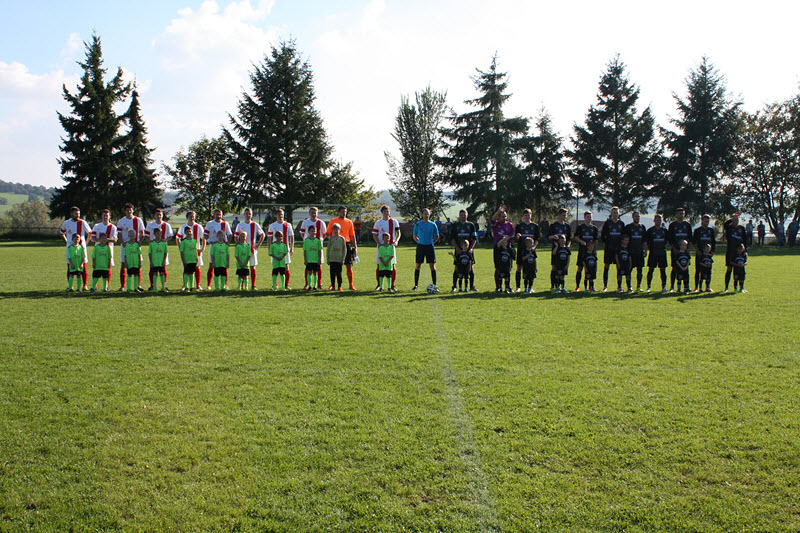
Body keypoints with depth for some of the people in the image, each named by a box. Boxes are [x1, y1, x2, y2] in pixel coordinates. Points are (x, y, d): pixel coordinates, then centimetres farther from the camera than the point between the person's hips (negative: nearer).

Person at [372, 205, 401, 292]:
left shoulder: (394, 222, 5)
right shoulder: (378, 222, 5)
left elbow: (398, 233, 5)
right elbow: (374, 235, 4)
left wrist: (396, 241, -14)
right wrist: (379, 243, -12)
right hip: (381, 246, 0)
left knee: (393, 265, -2)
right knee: (379, 266, 1)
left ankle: (392, 285, 5)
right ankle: (379, 285, 11)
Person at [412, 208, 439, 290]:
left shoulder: (433, 225, 3)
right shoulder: (418, 224, 0)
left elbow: (437, 236, 12)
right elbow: (414, 236, 9)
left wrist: (432, 242, 2)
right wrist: (419, 242, 0)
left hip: (430, 246, 1)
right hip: (420, 246, -1)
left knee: (432, 265, -2)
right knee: (418, 265, 1)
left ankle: (434, 285, 5)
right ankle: (416, 285, 9)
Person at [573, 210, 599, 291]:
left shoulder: (594, 228, 13)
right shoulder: (580, 227, 7)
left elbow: (596, 240, 10)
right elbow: (575, 237, -2)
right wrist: (581, 241, -20)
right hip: (582, 250, -2)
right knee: (580, 268, -4)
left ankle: (591, 286, 9)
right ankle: (577, 286, 0)